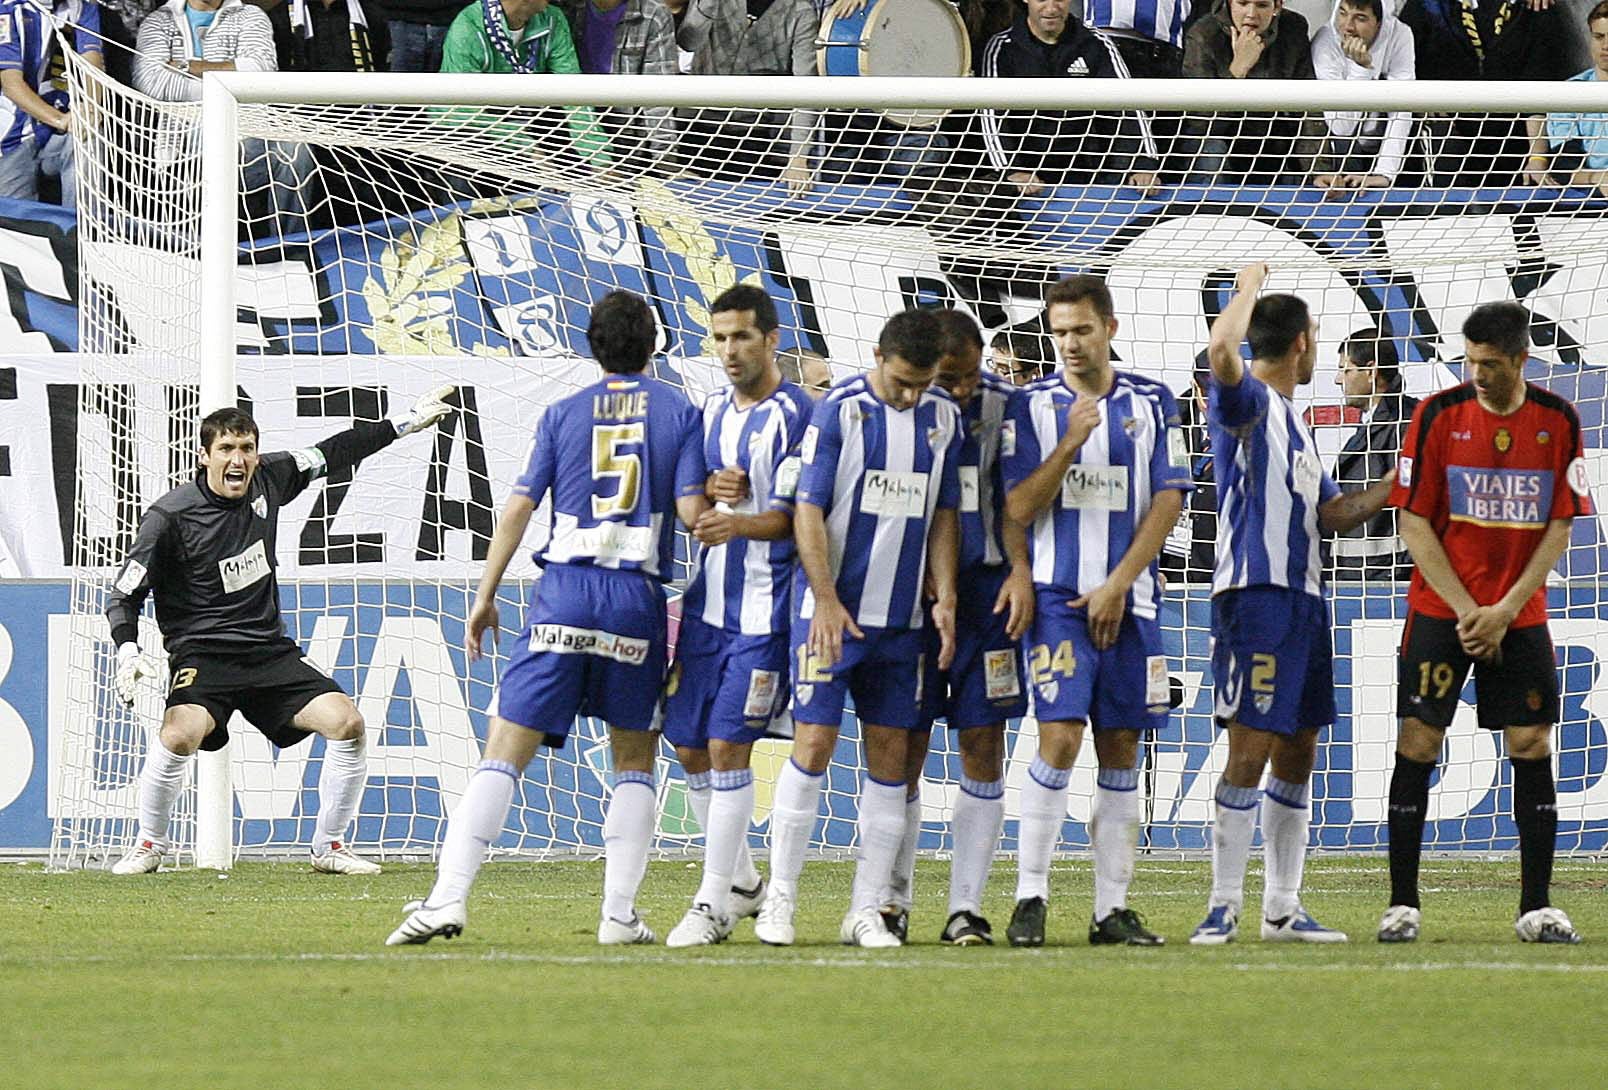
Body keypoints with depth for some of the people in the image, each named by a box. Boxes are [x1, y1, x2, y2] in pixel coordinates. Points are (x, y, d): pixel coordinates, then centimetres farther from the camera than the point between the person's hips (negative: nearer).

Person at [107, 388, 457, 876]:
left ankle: (329, 847, 5)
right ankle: (148, 847, -7)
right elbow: (124, 596, -8)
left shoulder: (266, 479, 1)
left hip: (270, 650, 5)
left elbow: (333, 453, 19)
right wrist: (128, 652, -26)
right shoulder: (170, 516, -13)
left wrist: (407, 423, 21)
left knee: (347, 722, -14)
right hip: (201, 653, -5)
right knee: (182, 733, -32)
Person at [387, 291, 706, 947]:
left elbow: (519, 509, 3)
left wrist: (486, 597, 8)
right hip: (638, 598, 0)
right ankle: (619, 914, 5)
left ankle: (448, 898, -13)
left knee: (504, 755, -1)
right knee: (635, 762, 14)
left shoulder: (563, 414, 8)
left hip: (563, 594, 0)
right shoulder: (678, 413, 5)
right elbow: (691, 511, -4)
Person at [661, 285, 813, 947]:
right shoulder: (710, 413, 14)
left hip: (762, 611, -8)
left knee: (728, 745, -10)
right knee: (690, 744, 9)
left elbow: (797, 516, -14)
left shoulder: (794, 416, -9)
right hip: (707, 600, 8)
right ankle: (741, 882, 25)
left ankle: (714, 905, -5)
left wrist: (739, 521, -32)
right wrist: (707, 489, -3)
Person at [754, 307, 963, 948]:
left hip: (902, 620, 5)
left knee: (890, 756, 3)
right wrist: (826, 600, -16)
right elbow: (808, 511, -9)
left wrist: (944, 598, 2)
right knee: (814, 744, -7)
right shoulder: (838, 411, -8)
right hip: (833, 613, -5)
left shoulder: (944, 419, 7)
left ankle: (866, 911, 7)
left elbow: (944, 516, 13)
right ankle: (779, 899, 2)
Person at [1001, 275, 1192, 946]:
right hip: (1058, 596, -2)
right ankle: (1030, 898, -10)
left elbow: (1167, 501, 3)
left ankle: (1112, 909, 6)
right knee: (1060, 737, -14)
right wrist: (1070, 443, -14)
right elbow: (1017, 509, -3)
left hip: (1129, 601, 2)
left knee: (1121, 749, 3)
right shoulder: (1034, 406, 3)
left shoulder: (1150, 404, 7)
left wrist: (1118, 585, -6)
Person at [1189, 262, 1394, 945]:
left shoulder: (1291, 421, 22)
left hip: (1303, 599, 9)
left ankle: (1282, 909, 16)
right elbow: (1222, 349, -29)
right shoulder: (1246, 402, -6)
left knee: (1297, 753, 11)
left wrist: (1393, 487, 16)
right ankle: (1224, 907, -7)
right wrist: (1249, 288, -13)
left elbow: (1330, 514, 24)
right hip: (1256, 596, -9)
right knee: (1250, 751, -10)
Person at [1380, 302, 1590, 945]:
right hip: (1439, 609, -1)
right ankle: (1402, 905, 0)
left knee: (1532, 747, 0)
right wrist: (1466, 610, -12)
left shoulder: (1558, 421, -1)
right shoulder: (1439, 415, -5)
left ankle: (1536, 907, 6)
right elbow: (1415, 523, -5)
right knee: (1417, 744, -5)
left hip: (1520, 616, 1)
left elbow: (1560, 528, 0)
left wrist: (1506, 610, -9)